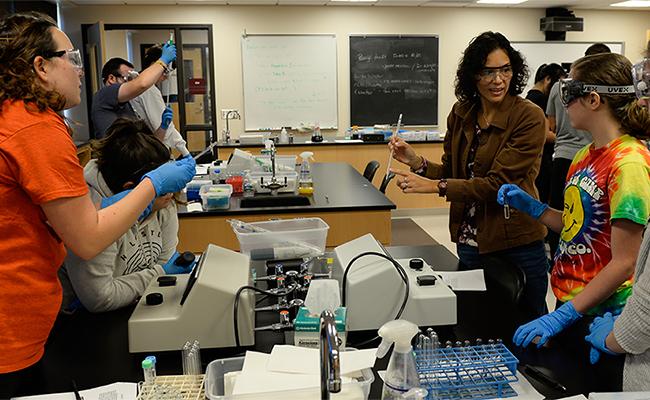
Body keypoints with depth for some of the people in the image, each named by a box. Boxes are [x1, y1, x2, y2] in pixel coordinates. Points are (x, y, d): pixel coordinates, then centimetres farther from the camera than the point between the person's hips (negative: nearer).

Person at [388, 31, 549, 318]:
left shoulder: (529, 117, -15)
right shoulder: (461, 113, 3)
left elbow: (498, 183, -21)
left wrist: (434, 186, -24)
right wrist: (416, 162, -11)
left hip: (517, 244, -5)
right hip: (470, 241, 5)